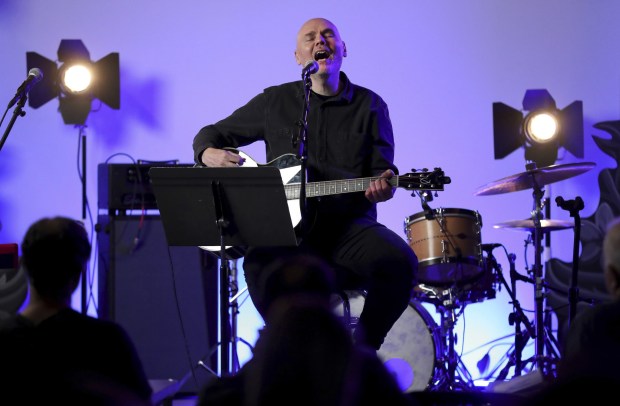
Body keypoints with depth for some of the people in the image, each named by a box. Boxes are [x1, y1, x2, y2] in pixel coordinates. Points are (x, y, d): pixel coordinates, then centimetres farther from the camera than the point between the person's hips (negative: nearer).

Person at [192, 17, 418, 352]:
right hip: (288, 223, 0)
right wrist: (210, 153, -5)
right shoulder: (275, 102, 12)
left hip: (350, 223, 1)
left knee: (400, 261, -30)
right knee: (259, 263, -35)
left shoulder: (369, 106, 11)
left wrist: (381, 186, -17)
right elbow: (212, 133, 19)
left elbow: (381, 171, 8)